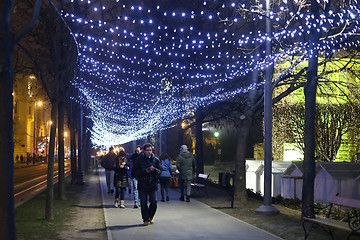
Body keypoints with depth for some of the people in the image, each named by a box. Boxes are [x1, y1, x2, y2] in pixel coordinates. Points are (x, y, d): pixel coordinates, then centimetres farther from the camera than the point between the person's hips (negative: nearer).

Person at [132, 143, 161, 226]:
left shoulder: (156, 160, 5)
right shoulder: (139, 159, -1)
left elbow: (159, 171, 6)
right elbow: (135, 171, -3)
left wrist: (154, 169, -15)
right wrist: (145, 171, -16)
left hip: (153, 184, 1)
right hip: (142, 185, -1)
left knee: (154, 202, -1)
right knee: (143, 203, 3)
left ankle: (150, 216, 23)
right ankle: (145, 219, 16)